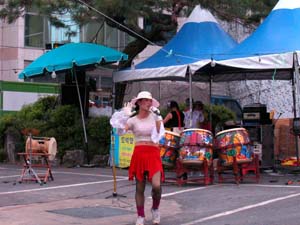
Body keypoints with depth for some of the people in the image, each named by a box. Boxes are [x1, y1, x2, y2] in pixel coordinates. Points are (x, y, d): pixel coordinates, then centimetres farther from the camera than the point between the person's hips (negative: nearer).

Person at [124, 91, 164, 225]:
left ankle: (155, 209, 13)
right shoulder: (133, 120, 6)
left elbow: (160, 133, -5)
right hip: (139, 154, 0)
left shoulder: (155, 116, 8)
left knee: (156, 185, -16)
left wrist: (158, 116, -8)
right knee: (140, 188, 4)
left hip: (153, 154, 0)